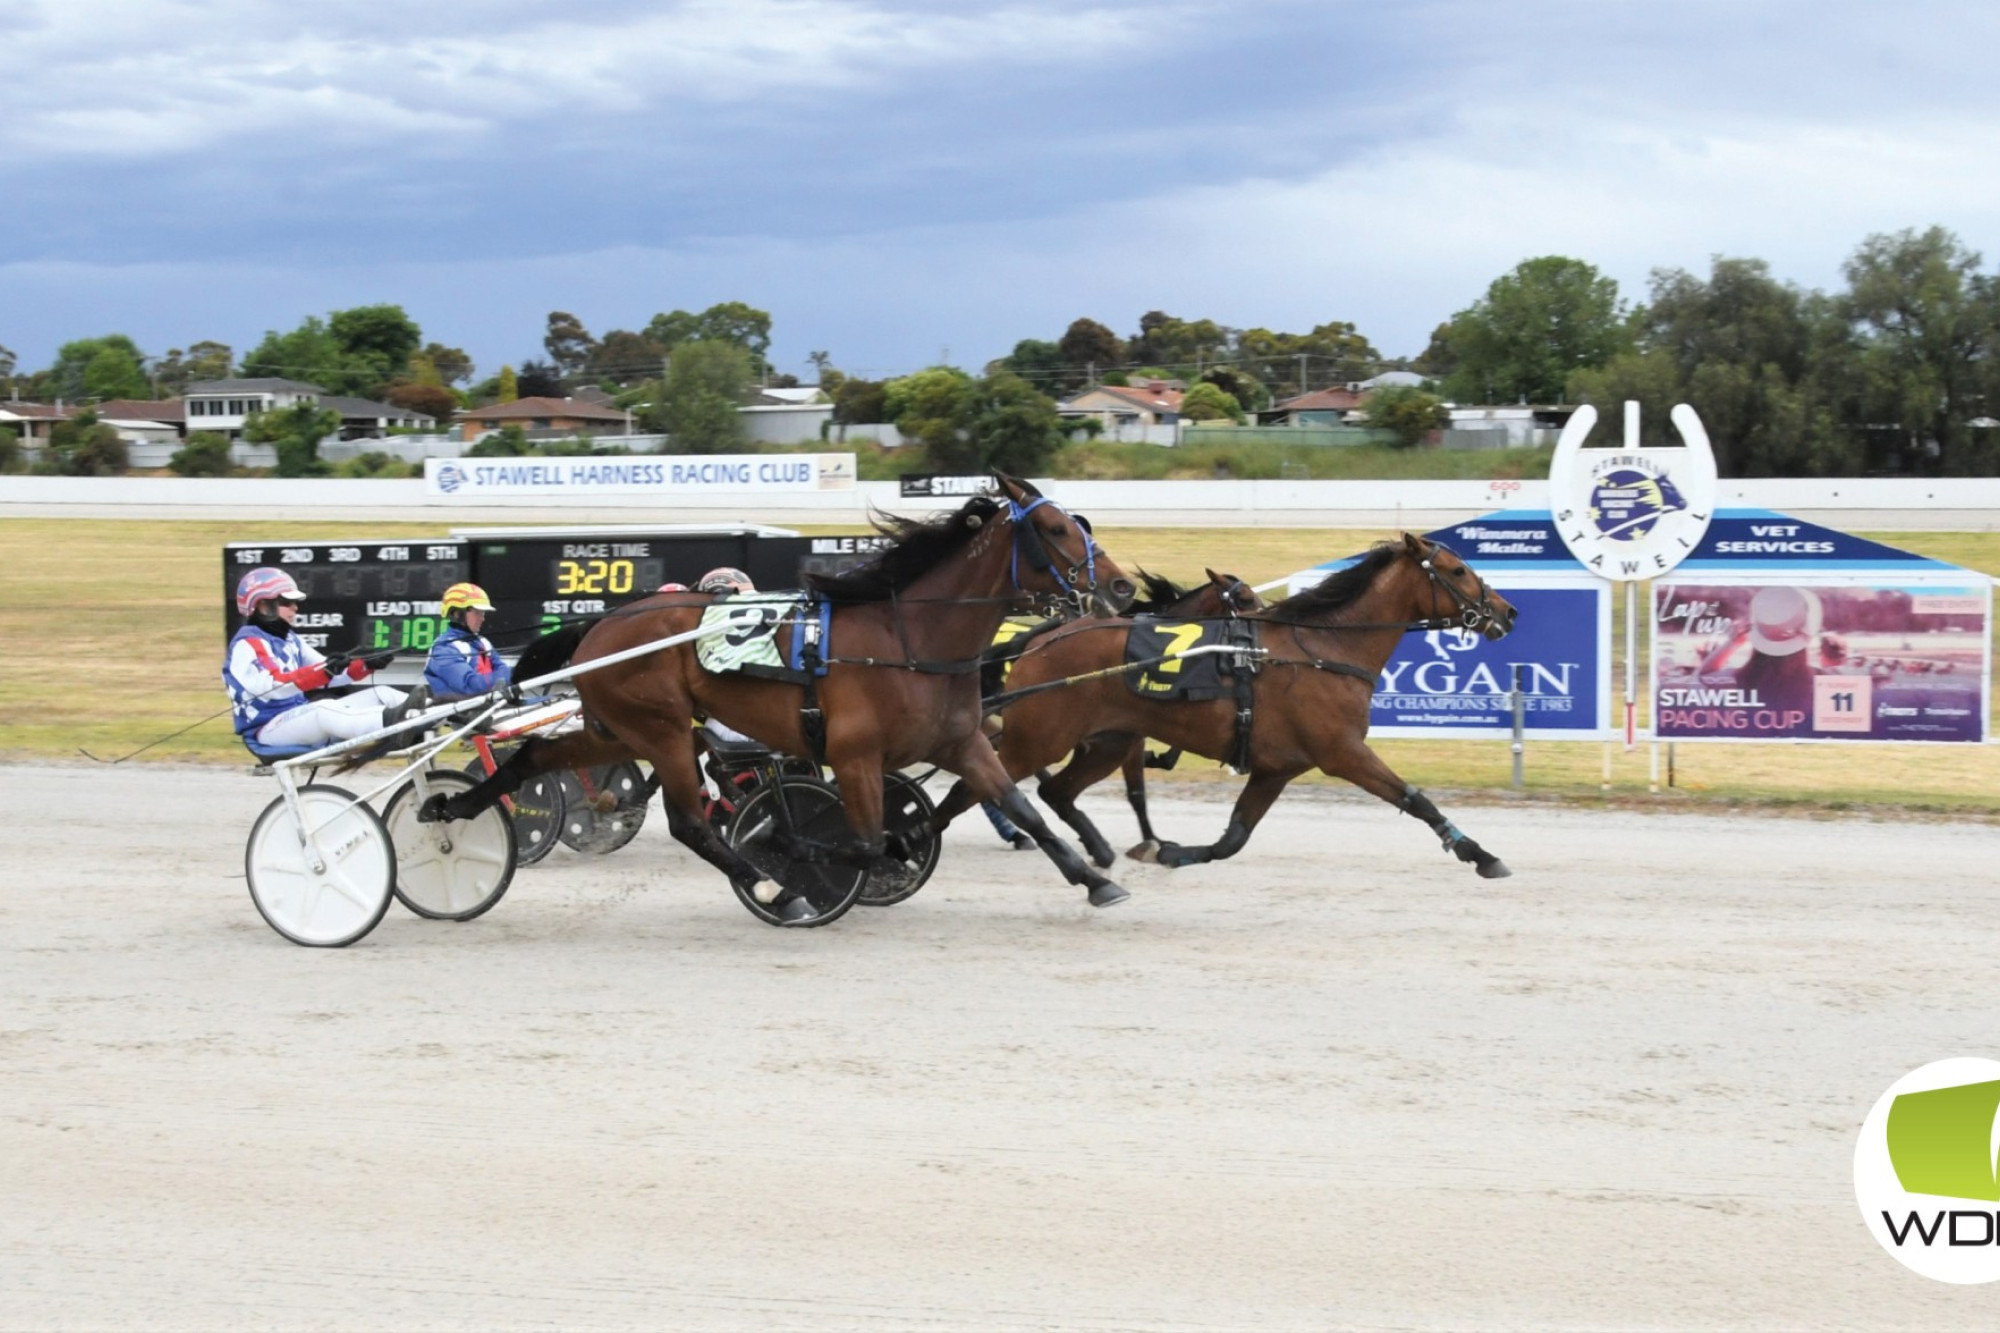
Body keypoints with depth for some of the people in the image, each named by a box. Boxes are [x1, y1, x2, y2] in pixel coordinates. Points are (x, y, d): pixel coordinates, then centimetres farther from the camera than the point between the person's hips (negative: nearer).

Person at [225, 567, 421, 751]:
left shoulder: (290, 640, 19)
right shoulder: (247, 644, -10)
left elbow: (329, 676, 16)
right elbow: (267, 685, -28)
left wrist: (366, 665, -2)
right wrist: (322, 672, -38)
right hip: (269, 728, -10)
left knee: (380, 695, 1)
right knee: (324, 710, -39)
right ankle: (392, 721, -60)